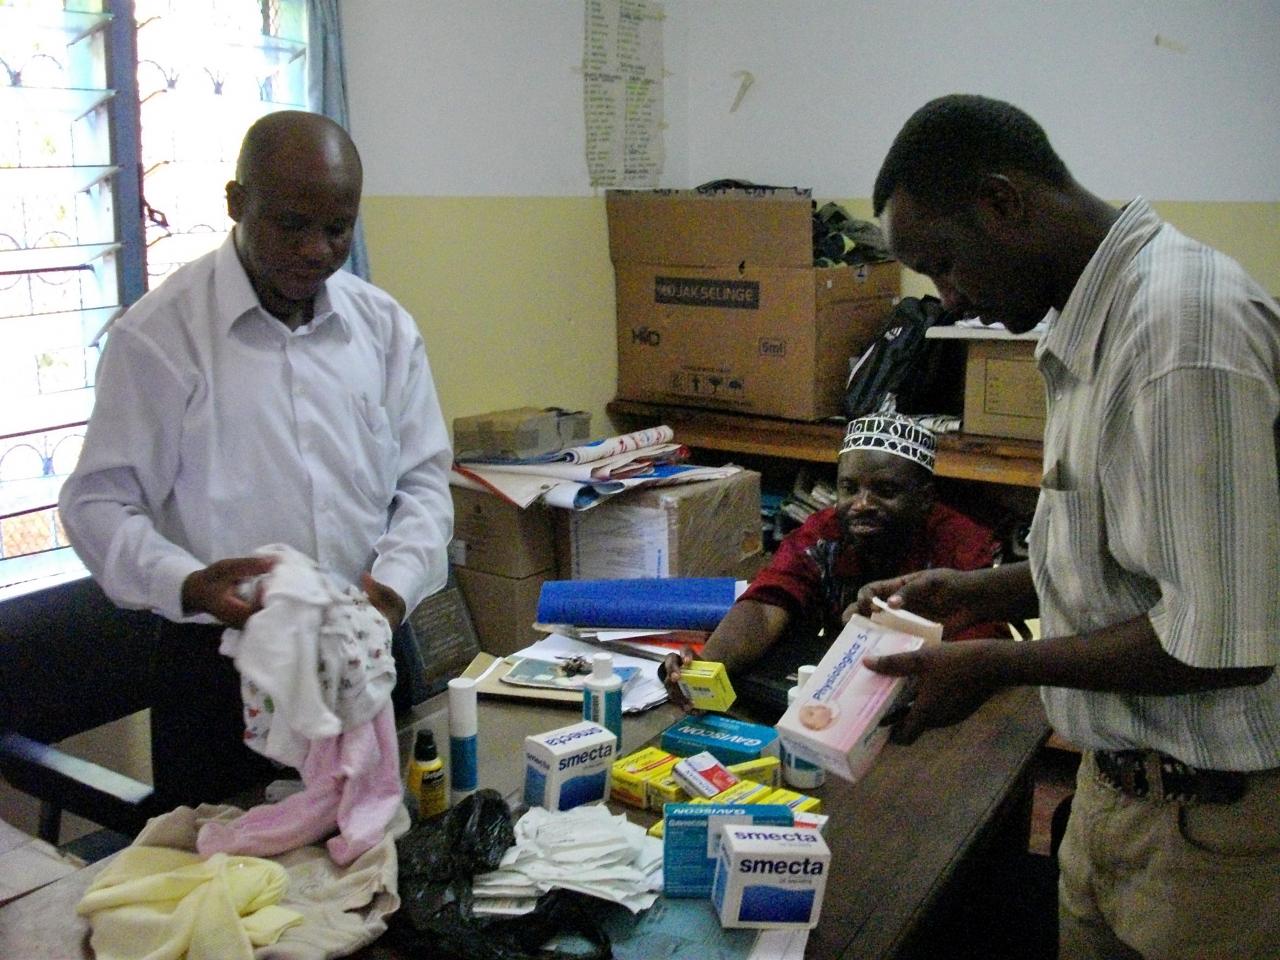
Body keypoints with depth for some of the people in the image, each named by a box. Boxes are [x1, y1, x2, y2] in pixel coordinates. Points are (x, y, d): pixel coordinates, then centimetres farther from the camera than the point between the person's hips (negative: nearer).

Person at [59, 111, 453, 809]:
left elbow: (423, 481, 8)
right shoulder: (159, 332, -7)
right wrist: (186, 584, -22)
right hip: (219, 668, -3)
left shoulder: (384, 325, 5)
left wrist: (397, 580, -10)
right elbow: (98, 502, -4)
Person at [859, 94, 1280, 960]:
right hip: (1124, 781, 8)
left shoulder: (1184, 329, -24)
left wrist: (996, 666, -17)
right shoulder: (1099, 317, 8)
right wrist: (984, 593, 6)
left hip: (1207, 816, -8)